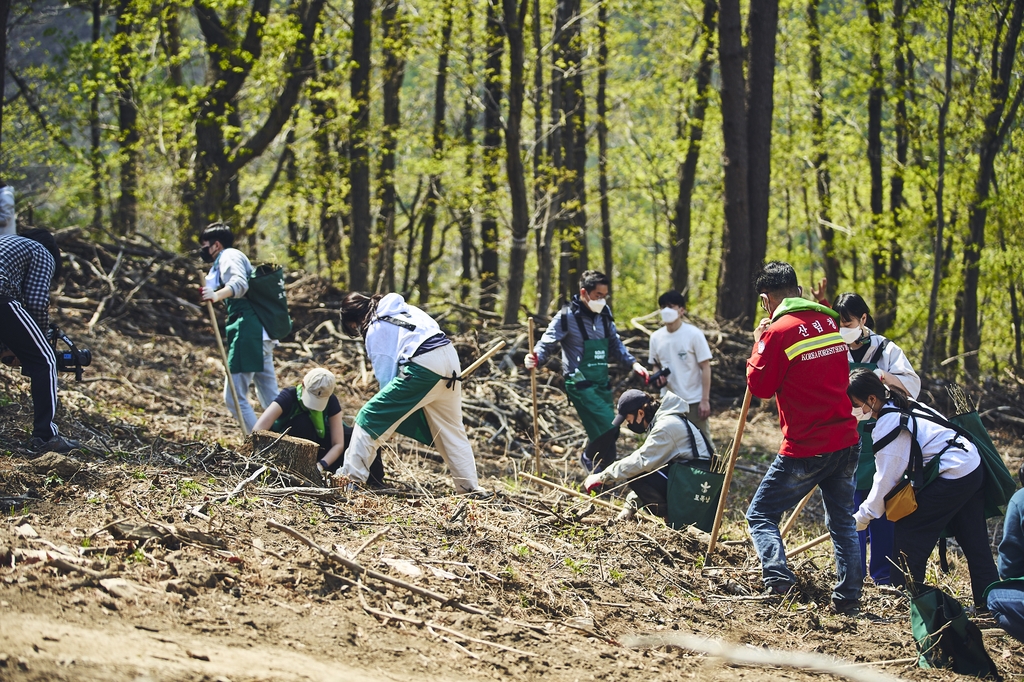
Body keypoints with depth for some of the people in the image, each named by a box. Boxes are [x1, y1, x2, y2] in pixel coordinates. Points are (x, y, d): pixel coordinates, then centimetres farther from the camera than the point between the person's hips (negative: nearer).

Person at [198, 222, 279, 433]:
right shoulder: (222, 261, 27)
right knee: (271, 401, 10)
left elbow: (240, 283, -24)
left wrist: (217, 295, -41)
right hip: (260, 335, 10)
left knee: (234, 398, -11)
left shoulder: (229, 256, -3)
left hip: (248, 332, -10)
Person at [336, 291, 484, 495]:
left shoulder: (375, 330, 6)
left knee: (370, 418, 0)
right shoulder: (402, 309, 26)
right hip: (450, 357, 8)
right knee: (451, 430, 20)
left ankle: (352, 476, -3)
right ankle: (471, 487, 20)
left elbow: (385, 374, 2)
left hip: (422, 365, -8)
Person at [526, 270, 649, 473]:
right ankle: (590, 459, 7)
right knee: (608, 427, -18)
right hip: (580, 385, -7)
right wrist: (535, 358, -32)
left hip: (601, 383, 7)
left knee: (605, 434, 7)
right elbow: (547, 344, -12)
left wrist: (633, 363, 8)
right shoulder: (567, 317, -11)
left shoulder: (604, 314, 7)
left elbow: (615, 344, 20)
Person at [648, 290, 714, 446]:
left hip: (694, 402, -5)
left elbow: (706, 368, -7)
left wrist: (705, 400, -12)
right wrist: (658, 375, -6)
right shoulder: (656, 337, 4)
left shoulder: (694, 334, -9)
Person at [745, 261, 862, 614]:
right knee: (842, 520, 17)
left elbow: (760, 386, -7)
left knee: (761, 514, 3)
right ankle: (849, 596, 15)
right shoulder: (829, 322, 9)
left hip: (806, 449, -6)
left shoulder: (779, 331, -13)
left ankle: (777, 576, -18)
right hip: (846, 440, 6)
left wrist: (759, 344, 5)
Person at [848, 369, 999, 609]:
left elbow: (886, 479, -12)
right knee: (974, 542, 13)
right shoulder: (905, 405, 12)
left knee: (908, 531, 0)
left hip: (952, 477, -10)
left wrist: (862, 516, -2)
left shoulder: (888, 424, -16)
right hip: (973, 467, 10)